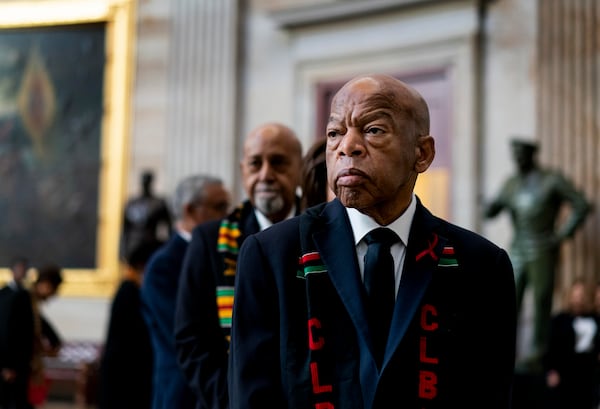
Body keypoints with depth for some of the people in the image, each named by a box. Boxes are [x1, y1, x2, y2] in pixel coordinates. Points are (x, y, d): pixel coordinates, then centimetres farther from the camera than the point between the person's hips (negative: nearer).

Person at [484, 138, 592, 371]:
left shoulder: (553, 180, -3)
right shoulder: (511, 184, 12)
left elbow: (582, 206, -5)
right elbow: (489, 212, 10)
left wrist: (563, 235, -9)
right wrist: (497, 203, -13)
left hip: (543, 253, -5)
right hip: (517, 253, 5)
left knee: (541, 306, -1)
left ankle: (534, 358, 6)